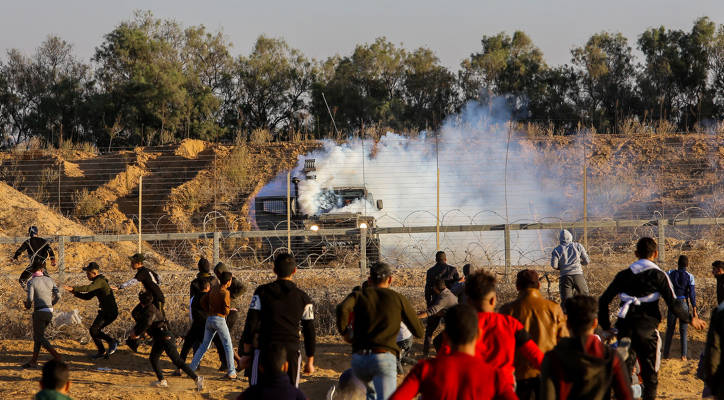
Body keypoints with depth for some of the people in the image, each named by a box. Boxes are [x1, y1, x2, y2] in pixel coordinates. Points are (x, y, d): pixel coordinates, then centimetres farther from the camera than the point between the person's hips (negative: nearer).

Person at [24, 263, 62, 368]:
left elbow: (30, 298, -15)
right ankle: (33, 361, 16)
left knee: (40, 338, -2)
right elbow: (58, 296, 4)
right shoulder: (49, 280, 8)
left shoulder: (31, 282, -7)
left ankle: (57, 357, -17)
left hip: (39, 312, -6)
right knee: (37, 336, 17)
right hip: (49, 312, 6)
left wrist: (27, 305, 8)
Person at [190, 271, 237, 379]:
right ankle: (231, 372, 0)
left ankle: (191, 368, 9)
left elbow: (203, 301, 17)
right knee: (228, 345, 2)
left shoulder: (214, 289, 11)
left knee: (204, 345, 14)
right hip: (219, 319, -7)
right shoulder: (225, 292, -11)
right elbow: (226, 311, -14)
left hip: (209, 319, 7)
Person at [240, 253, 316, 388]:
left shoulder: (262, 292, -1)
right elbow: (310, 332, 6)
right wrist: (310, 361, 14)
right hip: (291, 352, 2)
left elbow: (251, 325, -4)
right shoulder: (303, 298, 3)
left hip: (265, 351, -1)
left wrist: (246, 353, 3)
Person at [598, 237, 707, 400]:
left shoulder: (623, 275, 11)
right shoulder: (658, 275, -1)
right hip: (646, 331, -3)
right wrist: (690, 320, 11)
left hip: (625, 330, 3)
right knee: (650, 374, 6)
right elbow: (673, 305, -4)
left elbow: (603, 301, 10)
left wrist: (606, 327, 18)